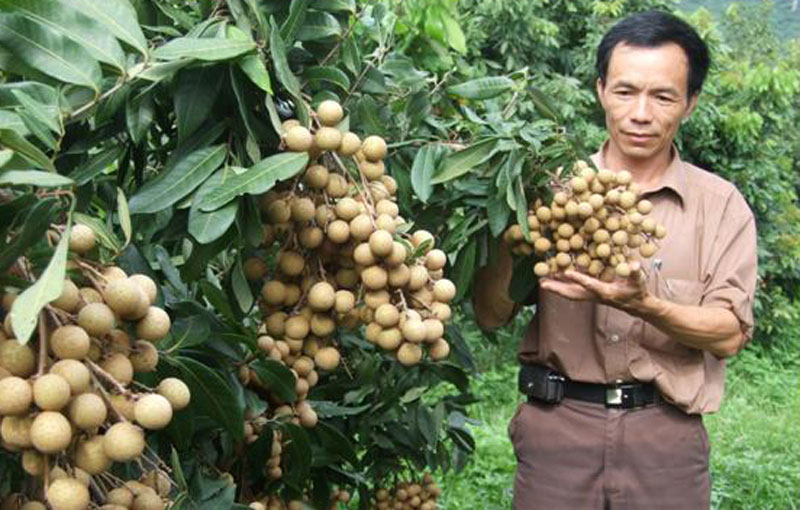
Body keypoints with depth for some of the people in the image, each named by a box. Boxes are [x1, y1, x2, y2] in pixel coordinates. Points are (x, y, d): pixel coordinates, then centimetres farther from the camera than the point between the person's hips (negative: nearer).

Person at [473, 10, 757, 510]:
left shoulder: (720, 204, 1)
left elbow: (728, 334, -7)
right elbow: (491, 315, 0)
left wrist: (642, 305, -24)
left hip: (666, 433, 0)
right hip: (557, 425, 0)